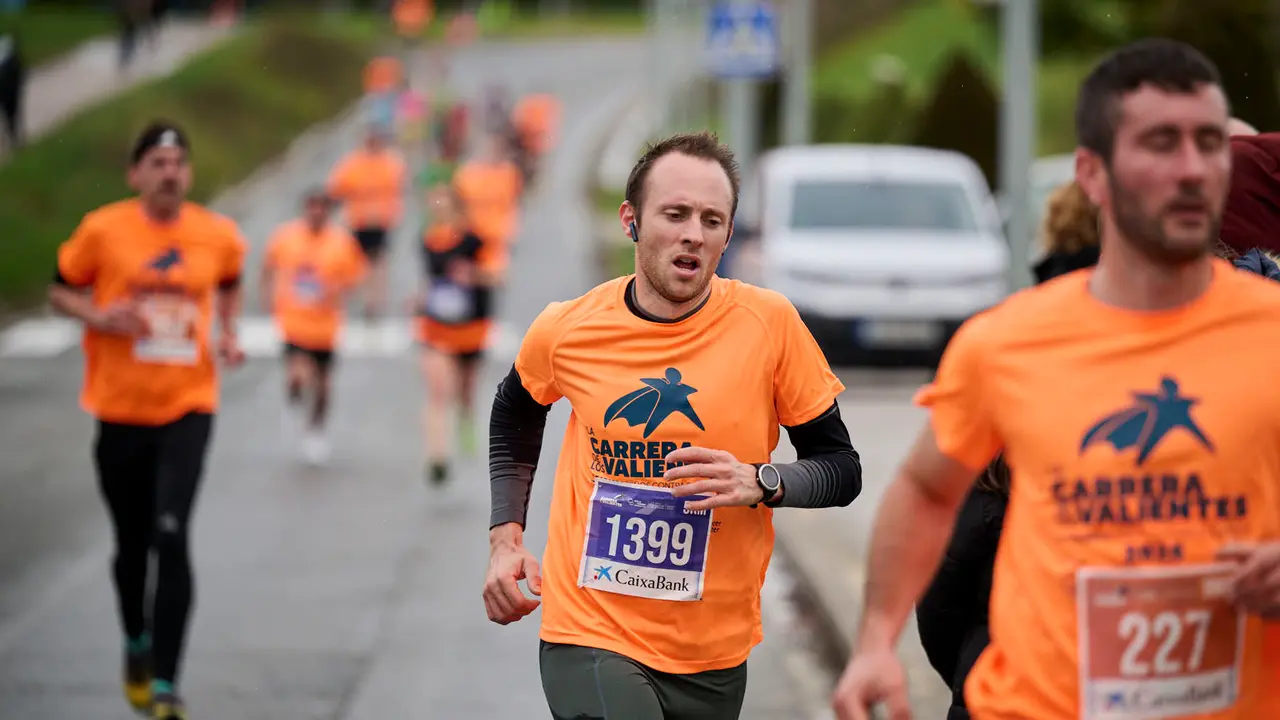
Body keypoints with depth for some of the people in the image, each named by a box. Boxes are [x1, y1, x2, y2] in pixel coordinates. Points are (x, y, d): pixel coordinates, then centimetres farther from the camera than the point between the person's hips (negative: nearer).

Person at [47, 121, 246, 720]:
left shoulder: (218, 236, 1)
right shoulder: (103, 229, -6)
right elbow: (60, 290, 6)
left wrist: (228, 334, 5)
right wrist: (99, 316, -14)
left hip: (188, 406, 0)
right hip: (120, 407, 0)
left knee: (171, 535, -16)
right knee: (132, 541, 13)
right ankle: (137, 644, 43)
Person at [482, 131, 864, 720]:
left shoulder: (770, 324, -7)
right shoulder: (566, 330, -3)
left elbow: (841, 469, 1)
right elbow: (515, 413, 20)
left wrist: (761, 483, -19)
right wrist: (505, 537, 11)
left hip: (714, 652, 2)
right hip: (589, 634, -2)